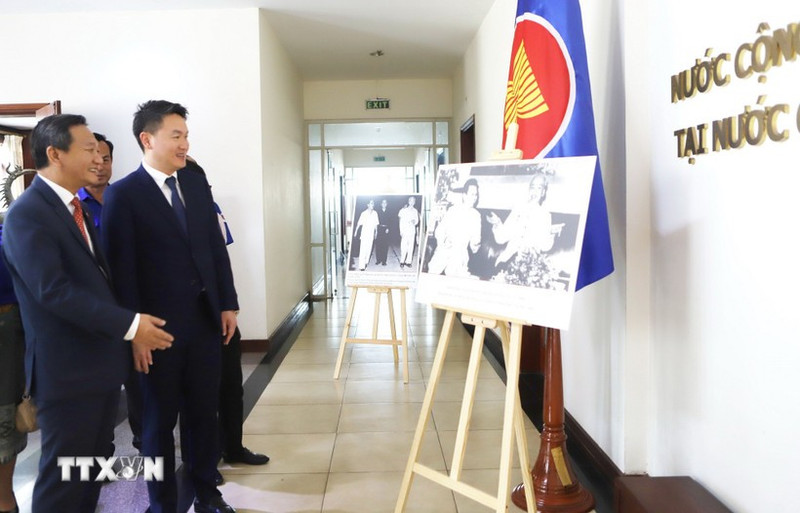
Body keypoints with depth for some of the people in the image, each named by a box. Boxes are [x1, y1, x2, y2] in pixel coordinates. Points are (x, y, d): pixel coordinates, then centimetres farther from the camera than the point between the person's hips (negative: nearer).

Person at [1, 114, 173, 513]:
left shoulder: (75, 208, 13)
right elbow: (54, 290, -25)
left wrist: (130, 327, 7)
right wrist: (129, 324, -23)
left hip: (101, 363, 9)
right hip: (67, 371, -9)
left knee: (93, 468, 20)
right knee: (63, 477, 6)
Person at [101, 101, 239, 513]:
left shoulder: (197, 184, 8)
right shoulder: (123, 194, -9)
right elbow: (121, 270, -12)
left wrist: (227, 305, 7)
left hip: (205, 319, 5)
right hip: (159, 326, -5)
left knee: (205, 412, 15)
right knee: (160, 420, 12)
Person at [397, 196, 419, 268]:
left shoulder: (415, 211, 11)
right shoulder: (403, 210, 3)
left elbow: (417, 221, 14)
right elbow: (401, 221, 1)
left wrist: (414, 222, -9)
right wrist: (401, 230, -5)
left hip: (412, 231, 3)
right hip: (404, 231, -3)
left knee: (411, 247, -1)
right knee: (404, 247, -8)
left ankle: (408, 261, 2)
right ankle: (402, 261, -2)